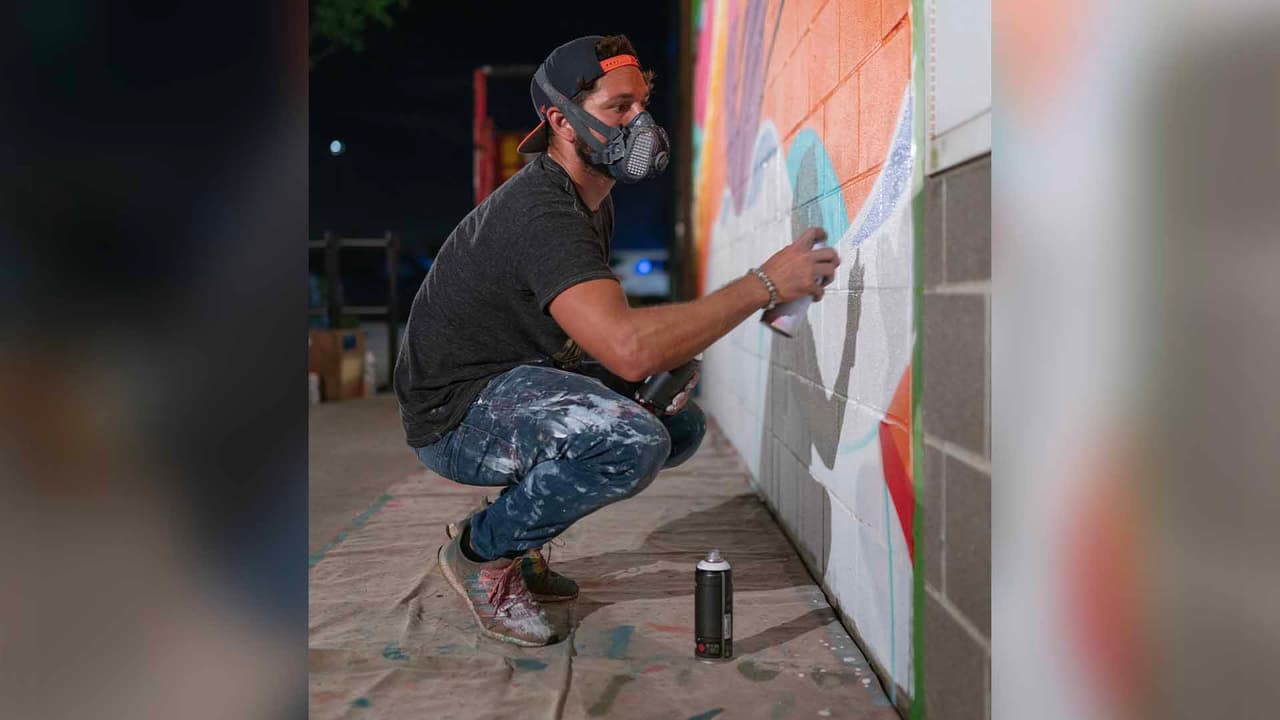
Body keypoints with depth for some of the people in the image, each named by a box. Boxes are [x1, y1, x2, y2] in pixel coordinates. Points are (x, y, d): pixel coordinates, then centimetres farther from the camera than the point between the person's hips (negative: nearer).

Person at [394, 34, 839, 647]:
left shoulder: (593, 202, 8)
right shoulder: (540, 210, -25)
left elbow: (604, 327, 20)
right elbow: (629, 347, -39)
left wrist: (663, 356, -1)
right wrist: (763, 284, -33)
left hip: (522, 380, 10)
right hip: (457, 414, -10)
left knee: (681, 424, 8)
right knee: (632, 440, -33)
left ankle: (514, 537, 11)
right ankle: (481, 551, -7)